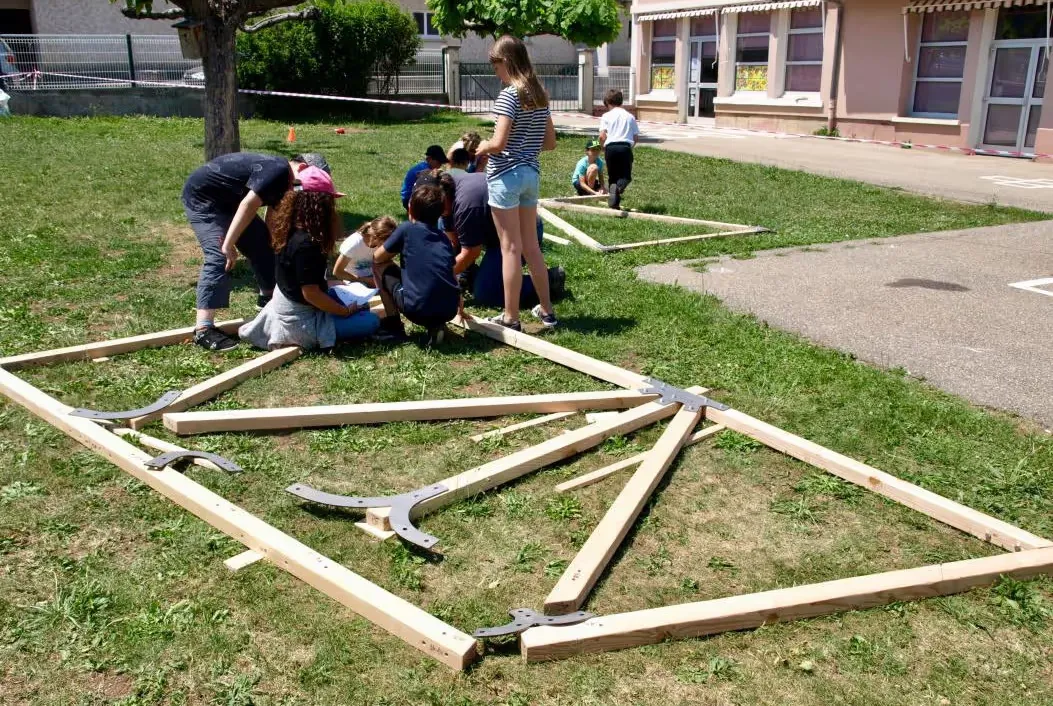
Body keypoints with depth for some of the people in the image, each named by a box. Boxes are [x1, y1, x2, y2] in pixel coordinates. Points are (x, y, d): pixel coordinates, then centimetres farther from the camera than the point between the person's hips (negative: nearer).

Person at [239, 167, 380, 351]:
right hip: (301, 321, -10)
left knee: (360, 304, 22)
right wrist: (346, 311, -17)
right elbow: (311, 294, -26)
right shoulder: (305, 243, -29)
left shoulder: (292, 229, -2)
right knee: (371, 322, -8)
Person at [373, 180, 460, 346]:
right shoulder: (445, 239, 19)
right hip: (449, 312, 5)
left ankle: (392, 325, 16)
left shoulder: (406, 229, 4)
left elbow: (378, 257, 12)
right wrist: (458, 305, 43)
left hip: (417, 311, -5)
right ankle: (436, 325, 14)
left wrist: (394, 251, 34)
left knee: (380, 265, 16)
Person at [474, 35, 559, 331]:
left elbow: (498, 143, -21)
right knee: (531, 246, 16)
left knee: (511, 249, -1)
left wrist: (482, 147, -1)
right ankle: (546, 310, 23)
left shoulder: (508, 95, -14)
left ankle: (511, 318, 7)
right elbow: (550, 142, 13)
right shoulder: (540, 95, 9)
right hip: (531, 173, 8)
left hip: (506, 176, -7)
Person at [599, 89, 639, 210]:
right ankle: (620, 185, -29)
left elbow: (602, 136, -3)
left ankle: (615, 203, -9)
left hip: (611, 147, -1)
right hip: (625, 147, 1)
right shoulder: (630, 116, 15)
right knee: (626, 175, 9)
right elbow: (636, 137, 12)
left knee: (612, 176, 11)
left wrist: (604, 148, 15)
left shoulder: (606, 116, 7)